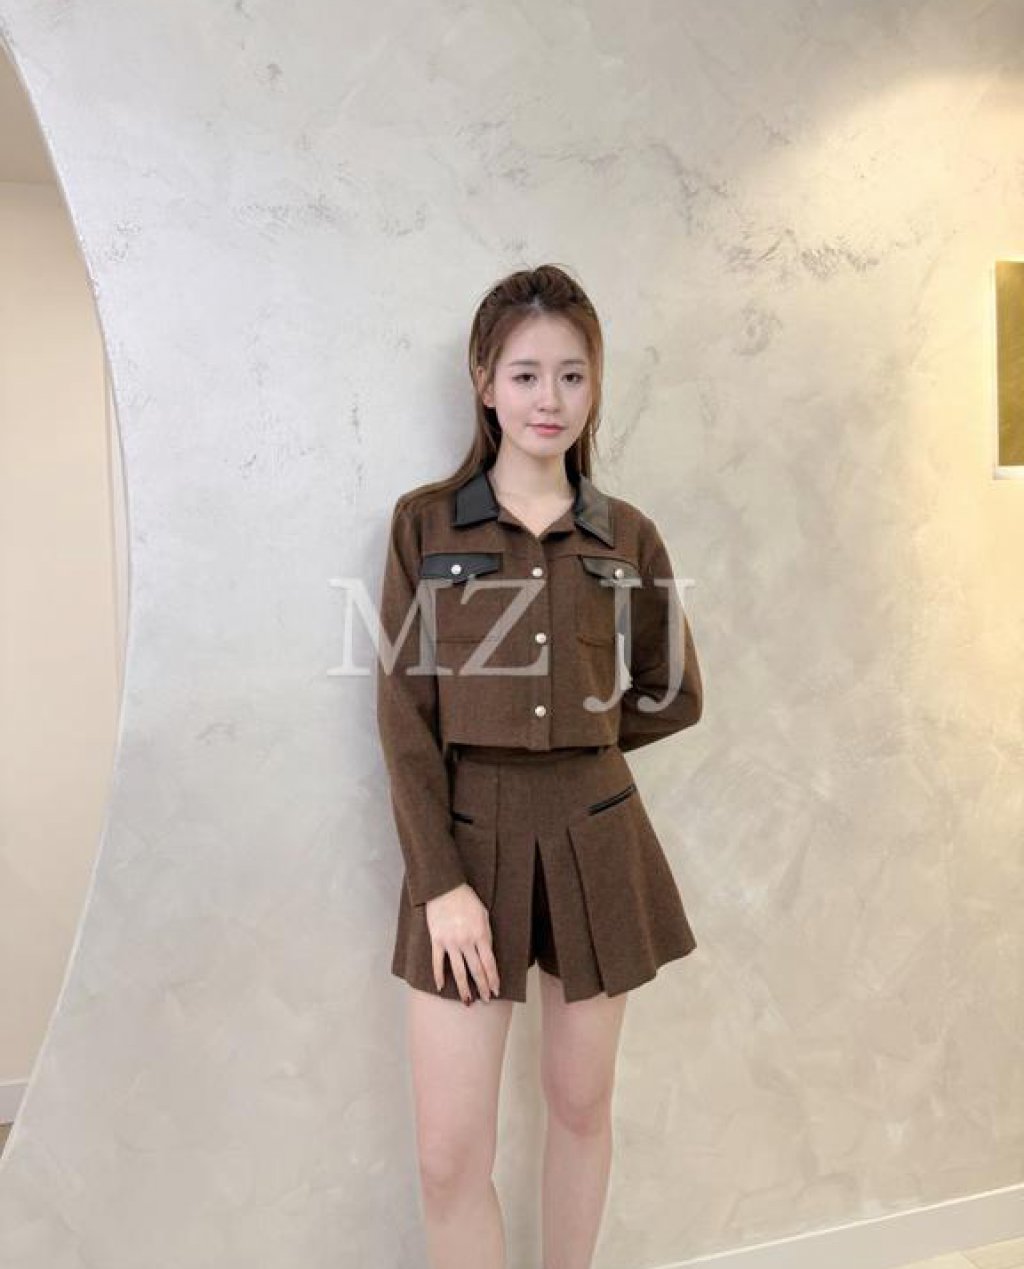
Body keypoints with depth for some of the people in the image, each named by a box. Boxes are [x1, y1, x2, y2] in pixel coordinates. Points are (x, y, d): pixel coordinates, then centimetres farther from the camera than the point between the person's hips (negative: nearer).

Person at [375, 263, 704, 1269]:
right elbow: (402, 715, -6)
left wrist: (568, 742, 2)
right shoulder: (423, 521, -2)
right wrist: (440, 881, -11)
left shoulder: (629, 536, 2)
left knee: (580, 1106, 17)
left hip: (597, 846, 2)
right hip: (464, 842, -1)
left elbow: (674, 697, 11)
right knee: (449, 1155, 3)